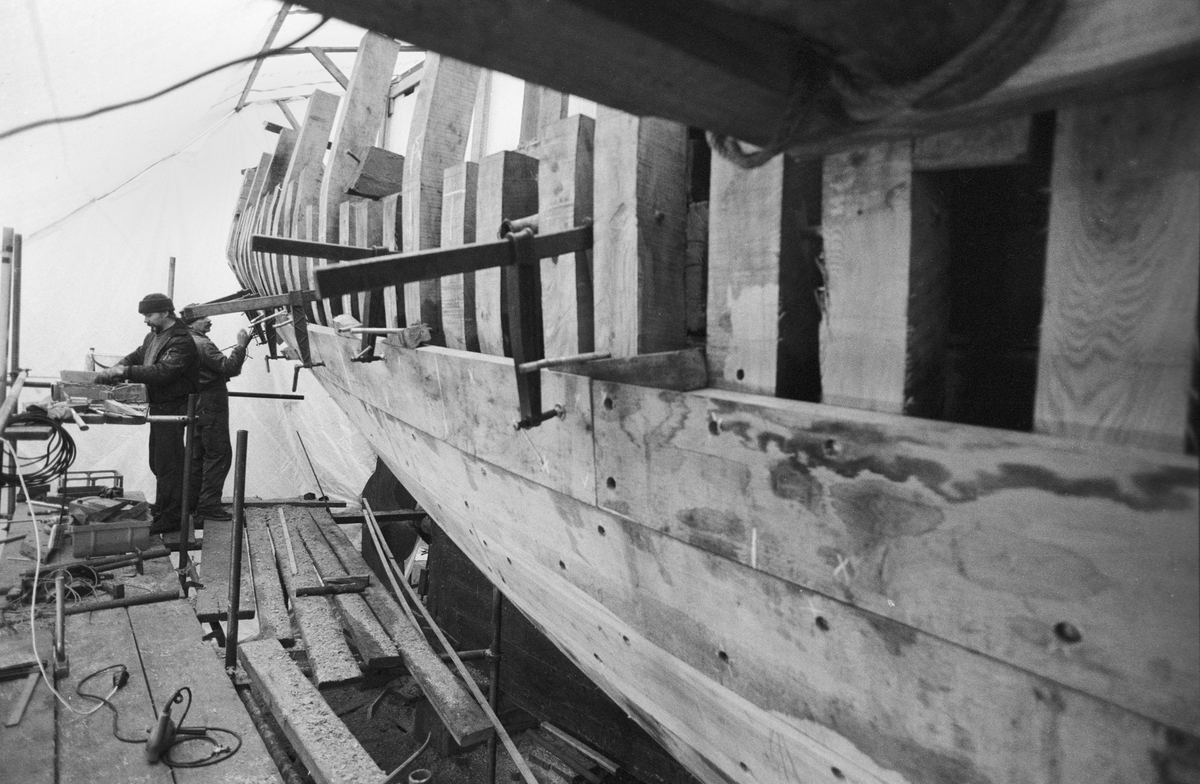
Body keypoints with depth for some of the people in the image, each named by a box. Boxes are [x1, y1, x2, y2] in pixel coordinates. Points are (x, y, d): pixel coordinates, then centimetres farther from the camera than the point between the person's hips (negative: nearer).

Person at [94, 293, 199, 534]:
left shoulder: (181, 341, -18)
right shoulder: (154, 336, 13)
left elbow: (161, 372, -27)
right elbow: (137, 356, 18)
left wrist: (124, 371, -27)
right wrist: (116, 368, -2)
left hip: (173, 408, -10)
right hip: (159, 407, 10)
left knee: (168, 464, -4)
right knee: (158, 461, 19)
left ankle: (170, 517, 4)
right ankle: (162, 507, 32)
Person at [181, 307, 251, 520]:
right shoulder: (202, 344, -16)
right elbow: (229, 368, -23)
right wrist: (241, 345, -17)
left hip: (197, 408, 11)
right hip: (211, 407, -11)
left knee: (198, 454, 17)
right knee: (219, 454, -6)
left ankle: (191, 501, 24)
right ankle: (208, 504, -5)